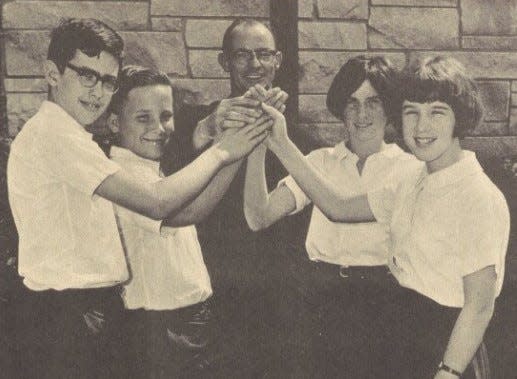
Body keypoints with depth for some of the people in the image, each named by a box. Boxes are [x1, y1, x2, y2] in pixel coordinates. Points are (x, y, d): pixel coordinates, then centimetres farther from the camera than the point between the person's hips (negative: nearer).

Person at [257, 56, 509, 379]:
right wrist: (281, 144, 6)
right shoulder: (415, 183, 7)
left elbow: (479, 305, -19)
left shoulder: (480, 197, -18)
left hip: (440, 346, -7)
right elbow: (339, 207, 11)